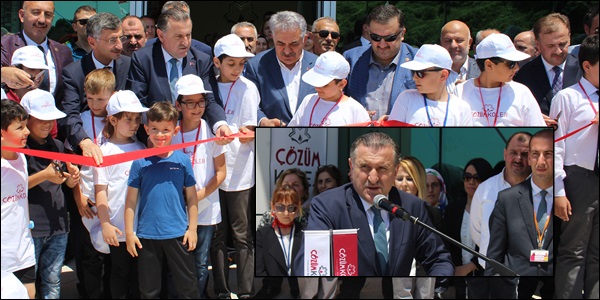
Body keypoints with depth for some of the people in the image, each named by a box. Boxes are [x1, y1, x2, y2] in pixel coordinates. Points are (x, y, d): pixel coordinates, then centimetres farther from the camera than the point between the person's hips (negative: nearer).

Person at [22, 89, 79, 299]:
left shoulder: (57, 146, 14)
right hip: (31, 226, -6)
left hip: (58, 225, 6)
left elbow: (67, 183, 22)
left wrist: (72, 177, -1)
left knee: (53, 282, 10)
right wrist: (45, 175, -20)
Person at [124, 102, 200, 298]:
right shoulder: (140, 162, -2)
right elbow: (131, 200, 1)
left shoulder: (183, 160, -1)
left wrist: (192, 228, 2)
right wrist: (129, 232, -1)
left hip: (178, 235, 0)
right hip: (147, 236, 0)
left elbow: (191, 197, 5)